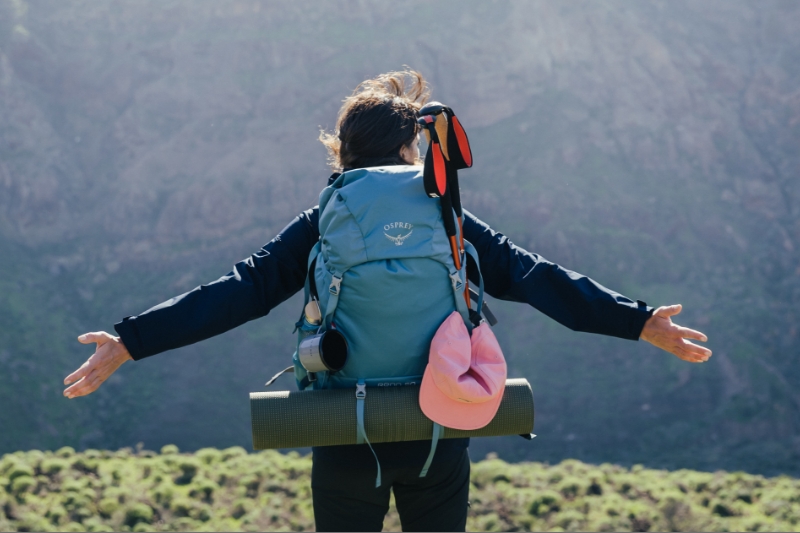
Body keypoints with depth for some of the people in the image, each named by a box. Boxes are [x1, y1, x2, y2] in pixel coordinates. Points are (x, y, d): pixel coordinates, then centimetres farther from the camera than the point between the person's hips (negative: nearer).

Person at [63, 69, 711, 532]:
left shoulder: (319, 228, -3)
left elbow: (236, 294, -10)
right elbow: (539, 280, -5)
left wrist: (127, 342, -9)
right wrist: (642, 322, -2)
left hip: (346, 452, 0)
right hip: (439, 450, 0)